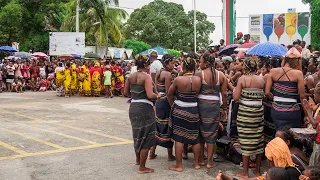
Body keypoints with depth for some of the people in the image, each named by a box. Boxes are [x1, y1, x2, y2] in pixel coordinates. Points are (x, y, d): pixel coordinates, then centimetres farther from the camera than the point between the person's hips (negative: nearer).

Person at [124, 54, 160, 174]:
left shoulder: (131, 76, 5)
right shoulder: (147, 77, -15)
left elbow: (126, 92, 10)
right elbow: (150, 95, -23)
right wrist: (158, 96, -4)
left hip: (133, 107, 7)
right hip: (145, 108, -7)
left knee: (138, 134, 26)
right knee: (145, 137, 4)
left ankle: (138, 159, 43)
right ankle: (142, 167, 11)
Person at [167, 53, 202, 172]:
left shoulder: (178, 79, -13)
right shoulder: (198, 80, -7)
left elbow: (169, 94, -1)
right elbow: (198, 93, 3)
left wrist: (173, 106, 14)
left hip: (179, 111, -3)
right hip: (194, 111, 3)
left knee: (178, 138, 4)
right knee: (195, 138, 15)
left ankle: (178, 165, 10)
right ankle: (196, 163, 27)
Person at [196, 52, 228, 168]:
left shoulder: (200, 74, -8)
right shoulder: (221, 75, 1)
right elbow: (224, 94, 3)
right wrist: (224, 109, 12)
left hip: (201, 104, -2)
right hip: (215, 105, 2)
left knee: (201, 132, 13)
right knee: (211, 133, 8)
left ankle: (201, 159, 22)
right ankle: (209, 162, 13)